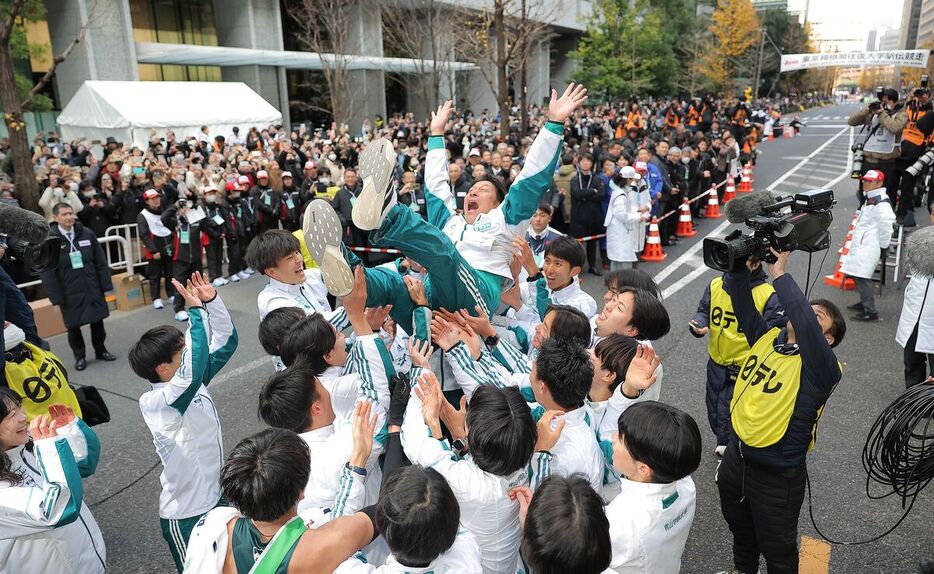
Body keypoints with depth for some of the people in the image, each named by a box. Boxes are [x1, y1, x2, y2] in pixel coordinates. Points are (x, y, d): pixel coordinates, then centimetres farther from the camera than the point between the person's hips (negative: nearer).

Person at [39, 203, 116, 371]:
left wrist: (106, 284, 1)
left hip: (93, 289, 2)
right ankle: (80, 356, 26)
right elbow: (47, 272, -7)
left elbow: (101, 261, 4)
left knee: (97, 321, 12)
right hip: (69, 293, -2)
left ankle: (100, 350, 30)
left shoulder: (87, 234, 0)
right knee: (73, 326, 9)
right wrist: (56, 296, -10)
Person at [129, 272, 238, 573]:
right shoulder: (154, 403, -26)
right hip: (185, 516, -7)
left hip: (216, 498, 7)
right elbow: (191, 374, -46)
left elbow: (227, 341, 2)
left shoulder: (192, 383, -3)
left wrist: (211, 301, -13)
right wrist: (196, 313, -42)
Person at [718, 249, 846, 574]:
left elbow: (804, 323, -39)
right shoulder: (766, 337, -3)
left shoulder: (822, 369, -20)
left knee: (777, 548, 19)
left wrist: (779, 274, -37)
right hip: (735, 457, 6)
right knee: (740, 528, 31)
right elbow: (742, 303, -11)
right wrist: (741, 264, -28)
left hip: (777, 475, -6)